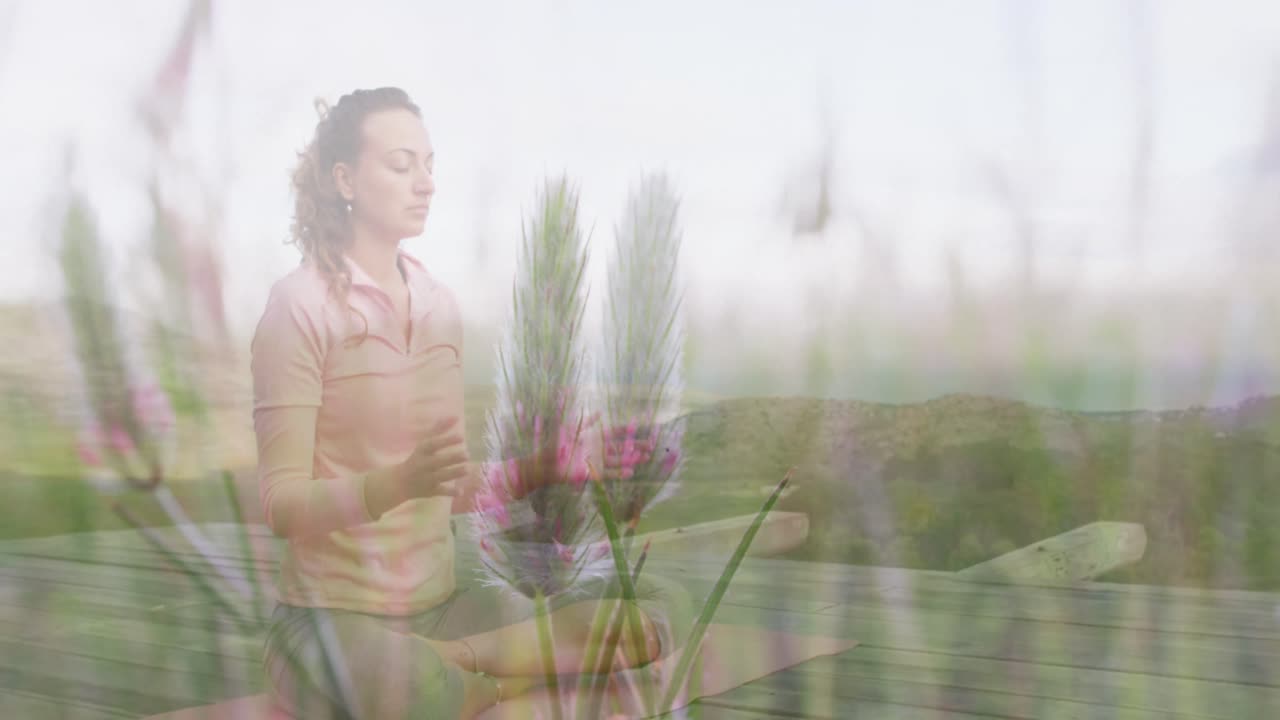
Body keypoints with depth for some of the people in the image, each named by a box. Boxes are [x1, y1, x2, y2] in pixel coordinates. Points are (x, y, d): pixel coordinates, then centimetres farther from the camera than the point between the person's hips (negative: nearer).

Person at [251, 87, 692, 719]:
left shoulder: (439, 302, 10)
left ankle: (455, 659, -13)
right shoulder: (302, 304, -8)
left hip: (443, 595, 6)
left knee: (663, 607, -11)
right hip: (336, 612, -6)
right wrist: (399, 482, -28)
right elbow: (281, 502, -13)